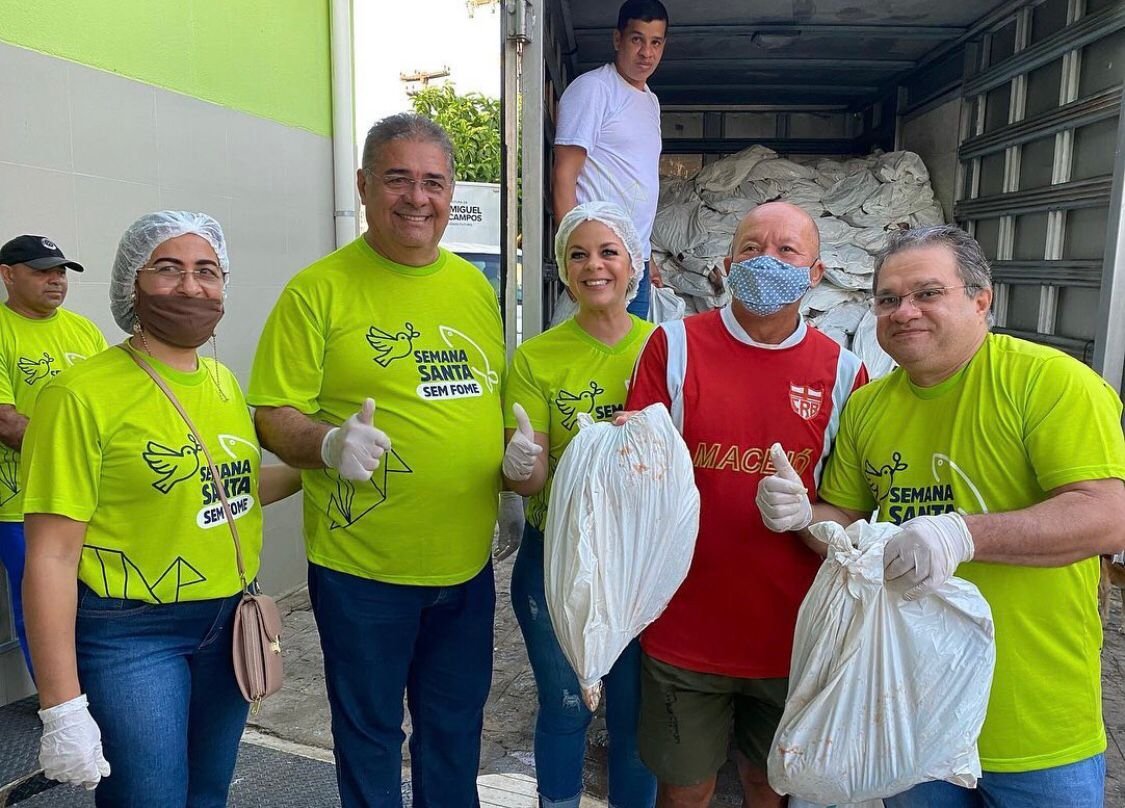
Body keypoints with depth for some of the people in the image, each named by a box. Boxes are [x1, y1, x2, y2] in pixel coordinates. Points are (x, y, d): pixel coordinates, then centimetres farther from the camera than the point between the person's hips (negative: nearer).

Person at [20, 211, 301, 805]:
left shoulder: (225, 382, 5)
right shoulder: (84, 394, -15)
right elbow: (52, 557, -16)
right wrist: (62, 707, -17)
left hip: (228, 622, 7)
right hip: (130, 635, -6)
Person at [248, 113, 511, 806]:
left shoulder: (475, 286, 7)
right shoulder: (320, 288, -9)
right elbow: (273, 415, -10)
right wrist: (329, 444, -29)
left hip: (467, 561, 5)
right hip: (361, 566, -4)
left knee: (456, 728, 21)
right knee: (369, 732, 15)